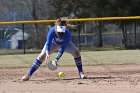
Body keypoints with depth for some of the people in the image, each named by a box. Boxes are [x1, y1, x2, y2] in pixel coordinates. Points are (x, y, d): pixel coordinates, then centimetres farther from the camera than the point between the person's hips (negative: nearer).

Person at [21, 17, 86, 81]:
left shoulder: (67, 33, -39)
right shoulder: (52, 31, -38)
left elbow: (62, 48, -40)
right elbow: (48, 43, -40)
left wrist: (56, 60, -48)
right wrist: (47, 54, -60)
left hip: (64, 43, 0)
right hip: (53, 43, 0)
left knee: (76, 52, -22)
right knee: (42, 56, -16)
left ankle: (81, 73, -8)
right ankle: (29, 74, -10)